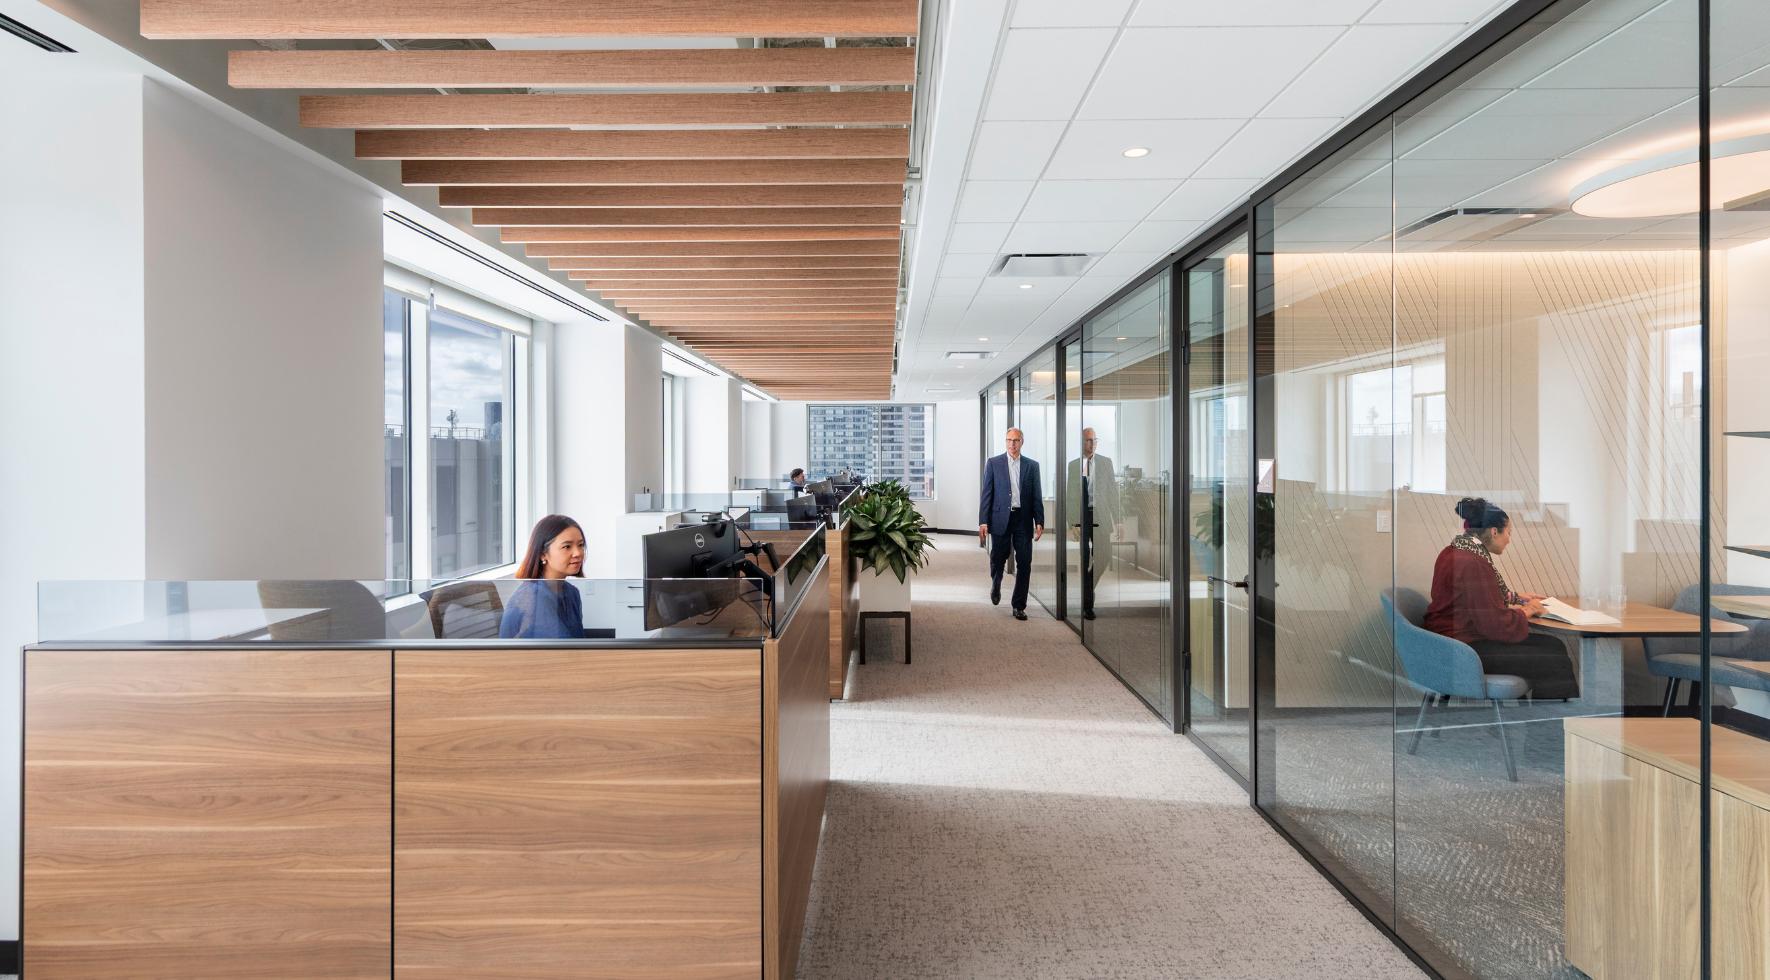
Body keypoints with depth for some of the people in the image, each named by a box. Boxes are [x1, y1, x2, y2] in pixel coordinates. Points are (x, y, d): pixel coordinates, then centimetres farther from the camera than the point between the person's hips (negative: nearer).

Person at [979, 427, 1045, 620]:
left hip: (1023, 519, 1)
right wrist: (983, 521, -5)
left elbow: (1037, 496, 8)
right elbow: (987, 494, 1)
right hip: (1001, 518, -1)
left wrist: (1039, 522, -1)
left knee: (1024, 563, -1)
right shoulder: (993, 463, 4)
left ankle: (1019, 606, 9)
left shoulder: (1032, 466, 8)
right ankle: (996, 585, 40)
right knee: (998, 559, 6)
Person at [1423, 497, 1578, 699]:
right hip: (1464, 650, -11)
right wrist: (1526, 611, -3)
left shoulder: (1456, 551, 11)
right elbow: (1499, 625, -20)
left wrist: (1517, 597, 23)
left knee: (1553, 645, 8)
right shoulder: (1472, 563, -22)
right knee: (1556, 665, -9)